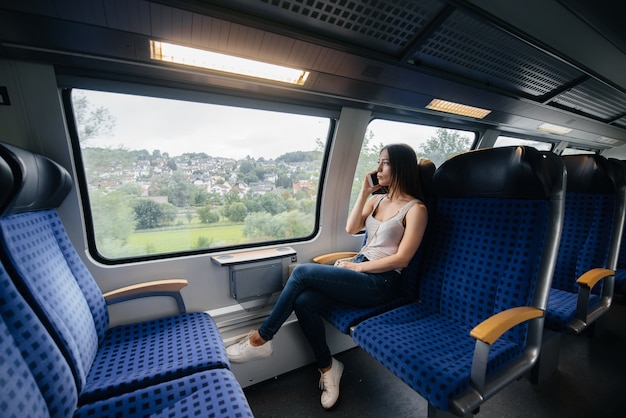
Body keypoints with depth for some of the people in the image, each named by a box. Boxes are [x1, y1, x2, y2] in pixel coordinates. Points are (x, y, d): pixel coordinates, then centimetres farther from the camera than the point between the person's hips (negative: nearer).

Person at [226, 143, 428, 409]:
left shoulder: (415, 209, -7)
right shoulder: (378, 199, 15)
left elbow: (401, 259, -12)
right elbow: (351, 229, 7)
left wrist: (358, 267, -11)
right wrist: (364, 192, 3)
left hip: (381, 282, -6)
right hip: (358, 269, 7)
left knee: (302, 272, -22)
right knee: (303, 302, -20)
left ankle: (261, 339, -4)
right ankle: (327, 366, 5)